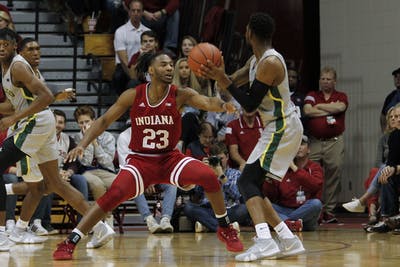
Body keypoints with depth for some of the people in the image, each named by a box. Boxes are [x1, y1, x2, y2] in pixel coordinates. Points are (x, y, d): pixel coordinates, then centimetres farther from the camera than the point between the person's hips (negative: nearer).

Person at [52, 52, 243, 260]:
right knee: (114, 194, -25)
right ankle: (69, 243, -21)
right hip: (140, 160, -1)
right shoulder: (133, 96, -10)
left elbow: (207, 103, -28)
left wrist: (222, 105, -53)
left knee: (209, 176, -21)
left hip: (170, 157, 1)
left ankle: (225, 229, 4)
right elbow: (104, 120, -3)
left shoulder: (180, 95, -11)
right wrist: (83, 145, -16)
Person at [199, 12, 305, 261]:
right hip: (279, 128, 10)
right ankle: (289, 240, 12)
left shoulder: (270, 63, -20)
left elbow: (250, 105, -19)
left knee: (248, 181, -18)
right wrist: (219, 76, -4)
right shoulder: (257, 60, 11)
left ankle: (264, 241, -31)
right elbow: (234, 81, 16)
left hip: (283, 128, -10)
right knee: (252, 185, 11)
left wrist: (225, 81, -18)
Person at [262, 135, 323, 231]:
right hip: (284, 211, 2)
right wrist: (269, 180, -12)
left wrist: (295, 168, -16)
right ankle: (291, 223, -43)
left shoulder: (315, 167, 6)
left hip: (306, 211, -2)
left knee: (316, 203, -33)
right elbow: (270, 197, 6)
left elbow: (315, 185, -17)